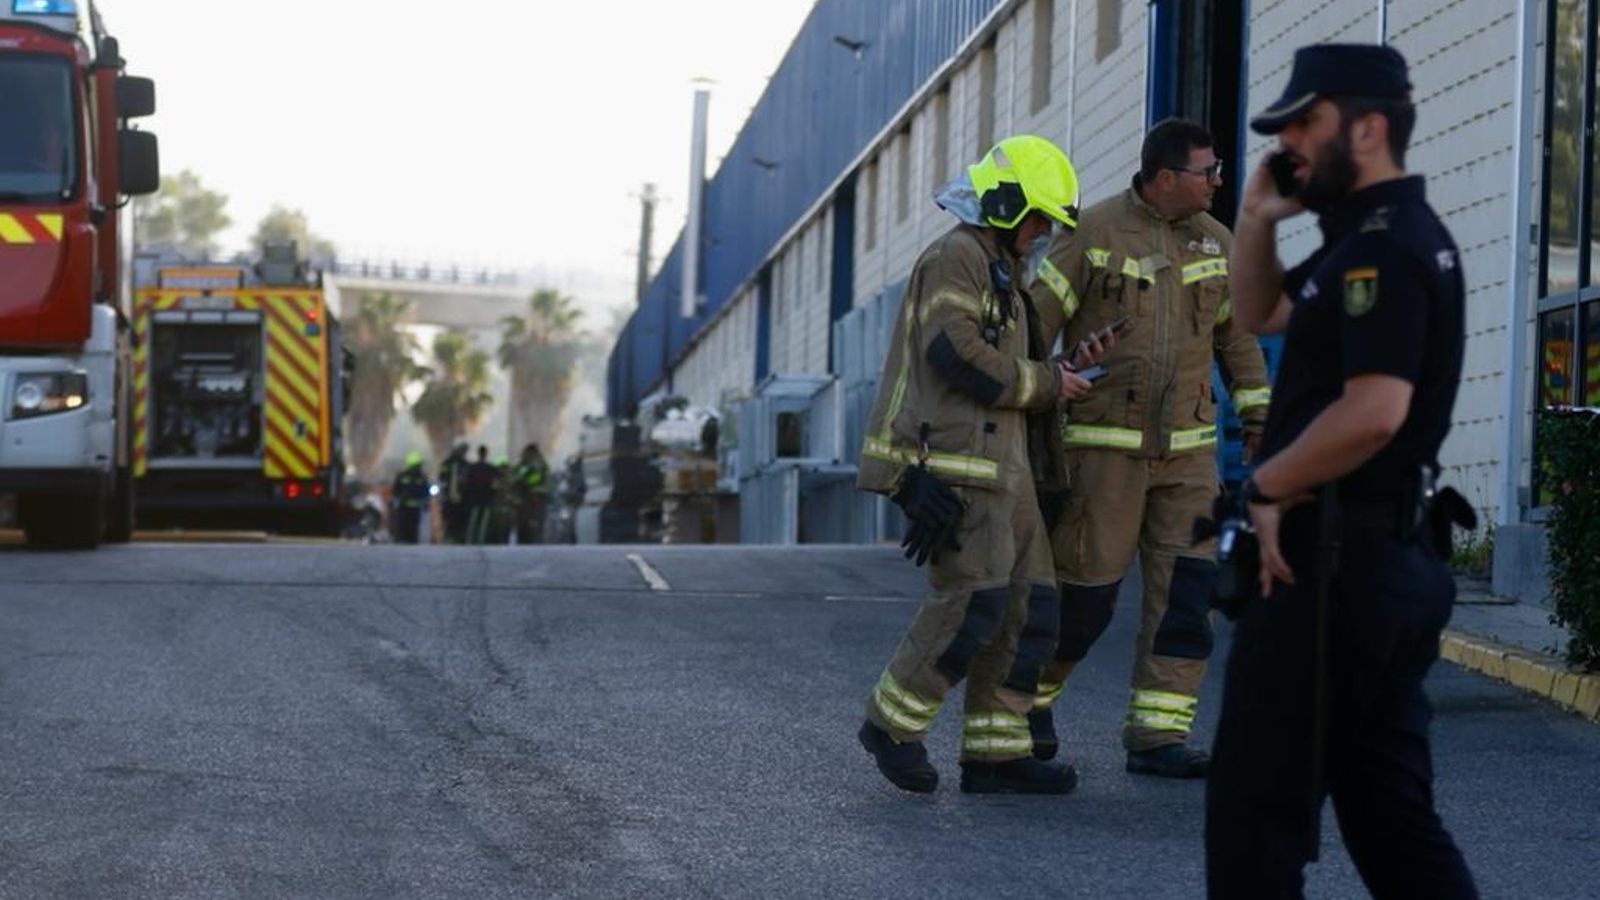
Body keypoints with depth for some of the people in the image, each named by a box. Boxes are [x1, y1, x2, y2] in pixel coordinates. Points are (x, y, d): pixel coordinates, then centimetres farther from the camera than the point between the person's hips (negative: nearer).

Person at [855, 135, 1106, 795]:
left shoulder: (996, 270, 26)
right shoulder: (956, 256, -7)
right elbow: (954, 353, -20)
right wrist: (1045, 384, -11)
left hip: (996, 466, 10)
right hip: (953, 461, -10)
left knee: (1027, 605, 3)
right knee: (974, 600, -16)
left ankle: (996, 753, 3)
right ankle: (893, 722, -3)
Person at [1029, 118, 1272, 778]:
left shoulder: (1215, 242, 9)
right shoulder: (1094, 234, -7)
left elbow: (1235, 329, 21)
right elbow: (1035, 322, -6)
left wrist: (1256, 406, 18)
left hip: (1186, 447, 5)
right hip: (1104, 443, -5)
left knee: (1184, 589, -3)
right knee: (1086, 586, -2)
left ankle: (1157, 735, 0)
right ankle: (1030, 693, 22)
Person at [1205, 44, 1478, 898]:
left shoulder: (1384, 247, -16)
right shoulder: (1370, 239, 16)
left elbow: (1373, 413, -27)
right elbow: (1258, 312, 30)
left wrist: (1266, 484, -14)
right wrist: (1258, 216, 13)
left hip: (1336, 560, -10)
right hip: (1391, 559, 10)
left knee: (1257, 802, -3)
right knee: (1386, 803, 12)